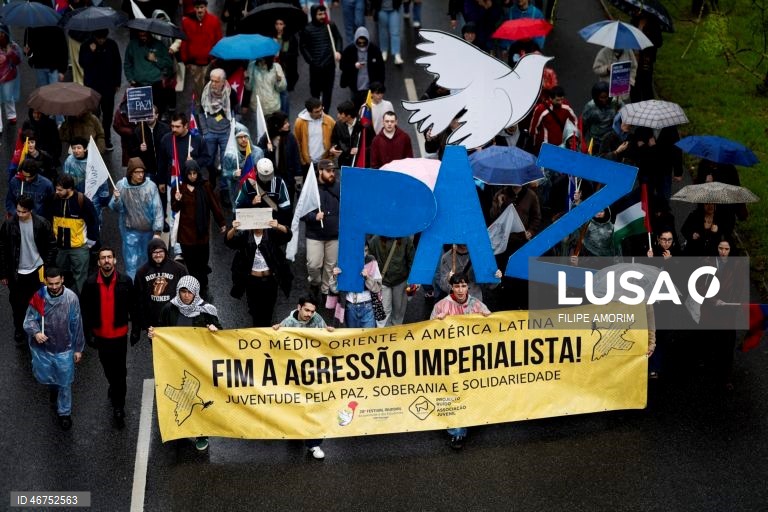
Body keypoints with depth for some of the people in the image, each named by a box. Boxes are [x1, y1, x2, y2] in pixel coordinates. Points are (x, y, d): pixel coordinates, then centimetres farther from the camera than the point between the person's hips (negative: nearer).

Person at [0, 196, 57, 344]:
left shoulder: (42, 223, -11)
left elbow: (52, 246, -2)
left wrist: (47, 267, -6)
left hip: (37, 271, 0)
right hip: (17, 273, 0)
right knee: (18, 304, 11)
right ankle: (19, 330, 31)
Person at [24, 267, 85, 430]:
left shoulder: (71, 298, -16)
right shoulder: (39, 297, -15)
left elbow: (77, 324, -6)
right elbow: (29, 320, -9)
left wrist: (78, 348, 0)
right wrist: (35, 332, -31)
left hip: (64, 349, -1)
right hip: (42, 348, 1)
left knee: (65, 383, 12)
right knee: (43, 377, 21)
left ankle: (64, 413, 33)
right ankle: (54, 387, 58)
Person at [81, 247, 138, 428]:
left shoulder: (125, 281, -9)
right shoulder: (91, 283, -9)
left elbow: (133, 306, 0)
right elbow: (85, 310, -2)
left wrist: (136, 330, 1)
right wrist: (89, 334, -5)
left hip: (120, 333, -2)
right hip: (100, 334, 2)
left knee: (119, 371, 0)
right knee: (107, 367, 19)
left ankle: (118, 408, 8)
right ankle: (114, 387, 47)